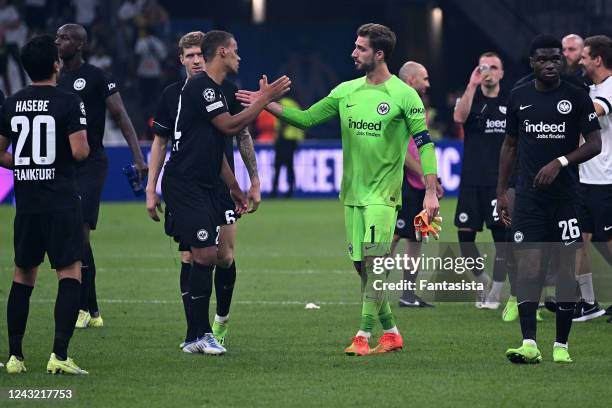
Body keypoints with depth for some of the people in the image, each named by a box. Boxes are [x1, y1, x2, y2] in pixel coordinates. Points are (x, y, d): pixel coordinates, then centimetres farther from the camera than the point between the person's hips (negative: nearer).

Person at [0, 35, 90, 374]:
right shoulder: (69, 103, -9)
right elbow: (79, 152, -15)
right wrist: (84, 144, 7)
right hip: (61, 202, -5)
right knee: (70, 273, -2)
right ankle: (59, 355, -12)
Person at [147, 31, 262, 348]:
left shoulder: (227, 91, 0)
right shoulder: (171, 95, 1)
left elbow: (243, 136, 9)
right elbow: (159, 143, 8)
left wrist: (254, 182, 7)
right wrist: (151, 189, 3)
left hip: (222, 186, 0)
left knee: (225, 257, -1)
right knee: (189, 259, -3)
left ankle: (221, 319, 22)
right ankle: (194, 332, 0)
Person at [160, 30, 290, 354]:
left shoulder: (213, 89, 20)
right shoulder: (200, 86, -12)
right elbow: (229, 126, -18)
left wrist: (234, 188, 28)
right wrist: (265, 99, -12)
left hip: (204, 187, 10)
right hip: (185, 185, -10)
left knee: (208, 258, 7)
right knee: (205, 256, -13)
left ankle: (197, 337, 10)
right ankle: (199, 334, -9)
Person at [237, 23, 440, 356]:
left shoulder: (403, 95, -7)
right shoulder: (346, 92, 9)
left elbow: (424, 143, -7)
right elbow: (307, 118, 12)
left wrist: (431, 191, -13)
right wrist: (268, 105, 0)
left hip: (382, 193, -6)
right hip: (351, 192, 6)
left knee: (374, 260, -13)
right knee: (362, 265, 6)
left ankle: (364, 336, -13)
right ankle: (390, 333, 17)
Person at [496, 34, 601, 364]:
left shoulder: (577, 97, 0)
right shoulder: (519, 97, 9)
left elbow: (594, 144, -2)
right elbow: (510, 145, 17)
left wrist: (560, 162, -16)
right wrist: (501, 192, 12)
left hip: (565, 196, -2)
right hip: (528, 195, 2)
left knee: (566, 267, 0)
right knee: (528, 265, -10)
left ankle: (561, 345, 7)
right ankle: (529, 343, -16)